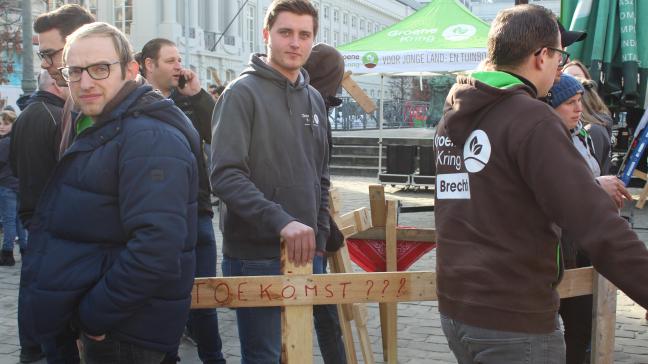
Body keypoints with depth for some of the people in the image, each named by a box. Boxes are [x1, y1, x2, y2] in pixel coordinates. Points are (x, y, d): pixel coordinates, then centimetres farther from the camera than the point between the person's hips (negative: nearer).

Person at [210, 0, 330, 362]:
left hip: (304, 250, 7)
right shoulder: (243, 93, -9)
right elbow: (225, 175, -20)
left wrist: (320, 238, 13)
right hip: (256, 257, -6)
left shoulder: (314, 99, 13)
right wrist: (281, 221, -29)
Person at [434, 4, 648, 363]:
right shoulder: (532, 120, -17)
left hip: (455, 309, 8)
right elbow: (597, 227, -25)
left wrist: (592, 188, 21)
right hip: (515, 322, -8)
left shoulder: (453, 117, 8)